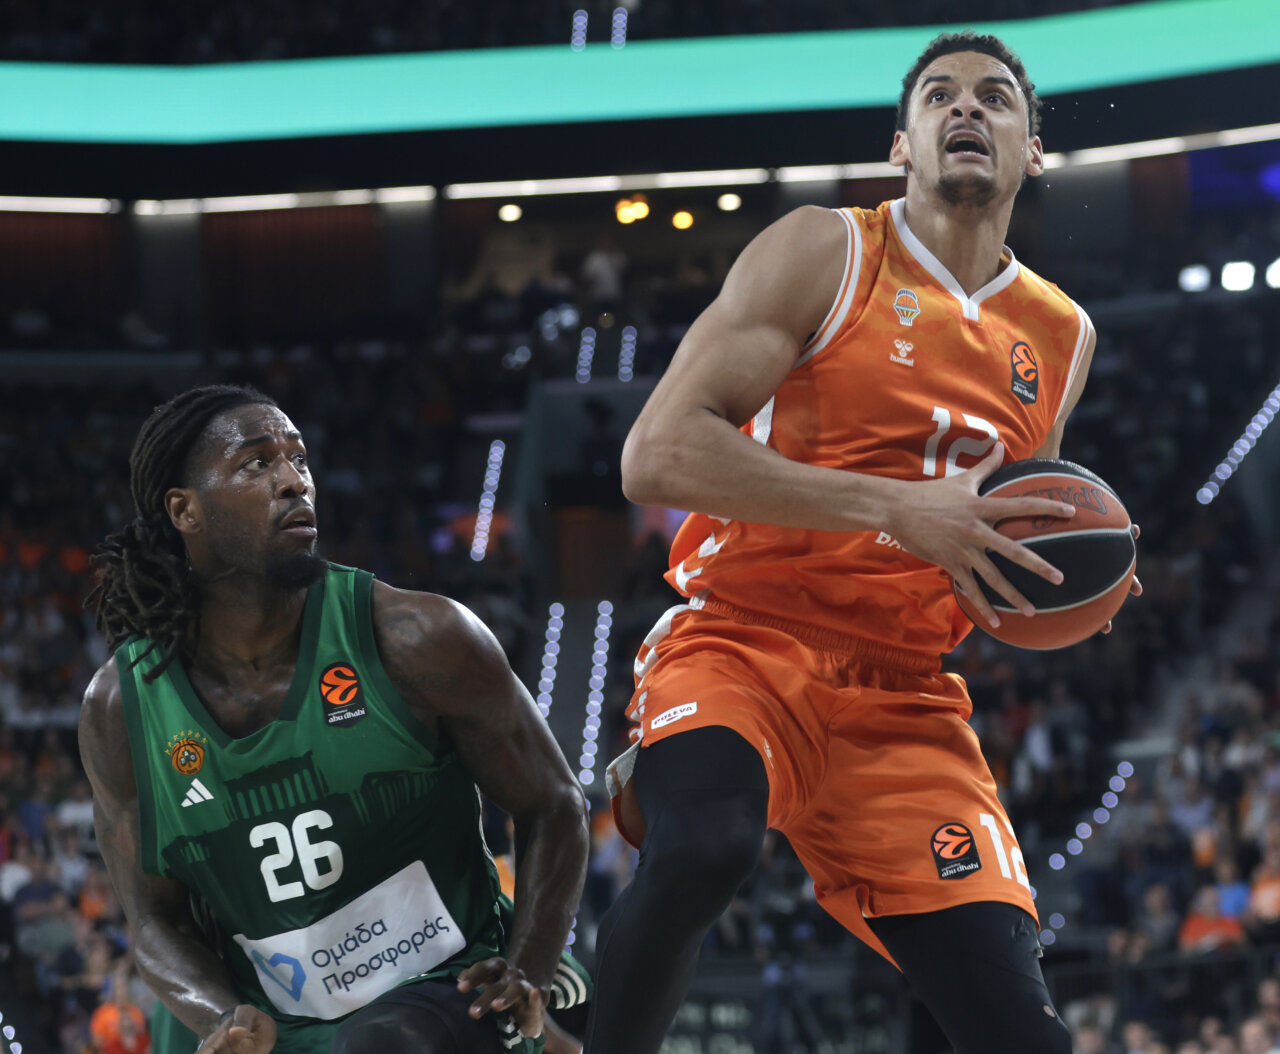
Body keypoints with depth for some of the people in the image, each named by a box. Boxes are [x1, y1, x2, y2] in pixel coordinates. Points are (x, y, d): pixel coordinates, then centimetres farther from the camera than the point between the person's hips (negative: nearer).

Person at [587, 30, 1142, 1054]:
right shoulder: (824, 253, -2)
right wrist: (898, 505, -21)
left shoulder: (1060, 339, 14)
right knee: (705, 844, -38)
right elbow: (657, 453, -13)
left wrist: (1067, 587, 5)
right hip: (744, 644, -5)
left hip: (902, 699, 5)